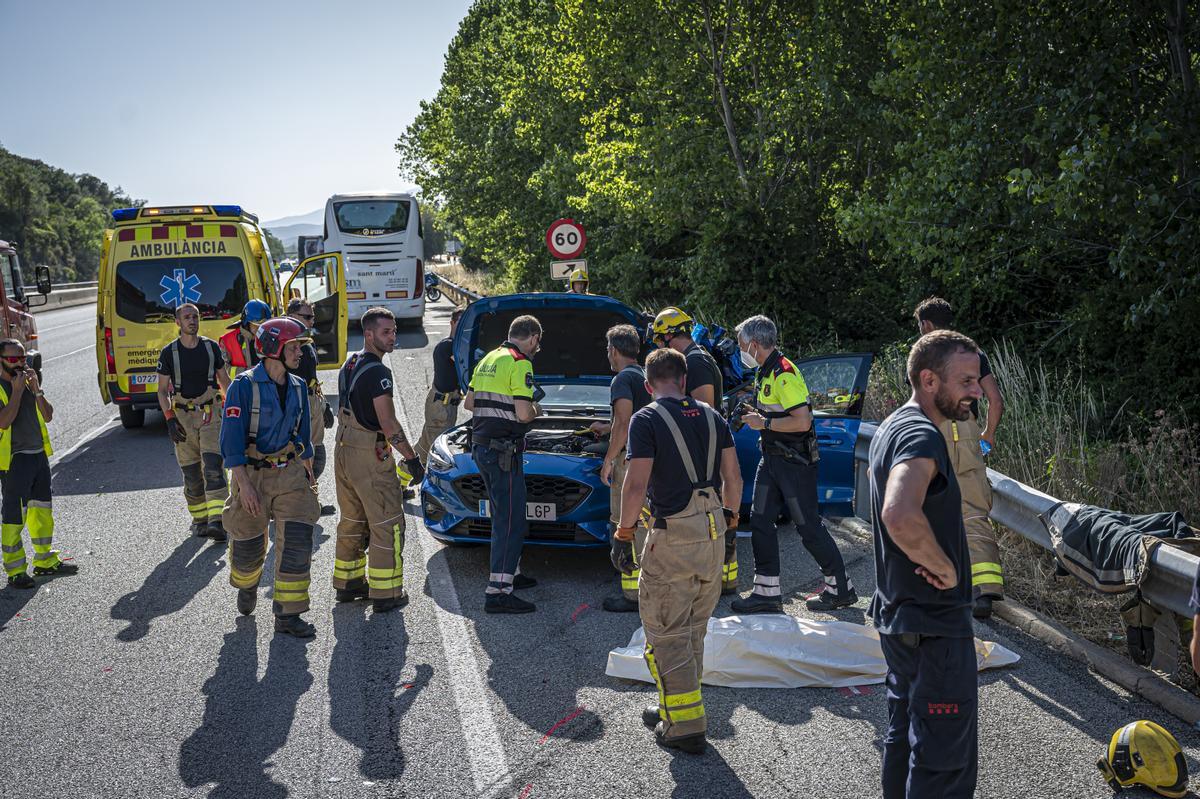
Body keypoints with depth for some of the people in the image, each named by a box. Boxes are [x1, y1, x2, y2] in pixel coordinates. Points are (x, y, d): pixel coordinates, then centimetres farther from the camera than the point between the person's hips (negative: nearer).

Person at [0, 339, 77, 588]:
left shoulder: (28, 381, 11)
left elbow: (48, 416, 6)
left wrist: (36, 390, -6)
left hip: (39, 455, 7)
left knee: (42, 510, 16)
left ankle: (45, 561, 29)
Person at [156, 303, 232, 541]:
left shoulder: (211, 347, 4)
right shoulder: (169, 353, -1)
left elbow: (224, 380, 15)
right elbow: (162, 390, 2)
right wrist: (170, 420, -9)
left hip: (211, 414, 0)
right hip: (183, 416, 0)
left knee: (213, 467, -14)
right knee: (191, 474, 5)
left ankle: (216, 521, -20)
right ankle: (199, 519, 21)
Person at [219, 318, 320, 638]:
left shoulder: (297, 387, 5)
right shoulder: (244, 386, -13)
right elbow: (232, 438, -15)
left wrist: (308, 472, 15)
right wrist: (244, 483, -20)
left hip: (290, 473, 4)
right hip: (253, 474, -4)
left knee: (297, 542, -7)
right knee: (248, 543, 12)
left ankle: (288, 614, 2)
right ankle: (247, 586, 45)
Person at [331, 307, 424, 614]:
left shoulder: (348, 365, 12)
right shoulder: (377, 371, -17)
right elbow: (388, 423, -20)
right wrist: (411, 459, -14)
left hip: (343, 449, 9)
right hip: (370, 454, -9)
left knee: (352, 521, 18)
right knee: (387, 523, -2)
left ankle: (347, 583, 26)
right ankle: (385, 593, 0)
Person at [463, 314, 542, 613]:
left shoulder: (488, 359, 15)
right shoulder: (520, 364, -14)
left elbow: (469, 403, 20)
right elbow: (523, 414, -20)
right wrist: (534, 411, 1)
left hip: (480, 446, 10)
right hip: (504, 450, -9)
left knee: (502, 515, 22)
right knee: (511, 521, -7)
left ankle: (511, 573, 33)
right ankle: (498, 593, -9)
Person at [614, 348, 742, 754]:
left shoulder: (647, 420, -9)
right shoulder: (711, 417, 9)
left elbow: (636, 485, -15)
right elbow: (733, 476, 10)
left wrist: (623, 534, -7)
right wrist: (730, 517, 22)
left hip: (673, 537, -6)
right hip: (713, 532, 7)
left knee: (666, 632, 2)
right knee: (693, 629, 18)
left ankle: (685, 724, 3)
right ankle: (674, 706, 30)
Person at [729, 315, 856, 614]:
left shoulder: (784, 373, -20)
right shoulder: (765, 372, 12)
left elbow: (802, 421, -26)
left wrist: (764, 423, -18)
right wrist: (755, 416, 8)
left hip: (795, 461, -10)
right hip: (772, 458, 10)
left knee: (808, 526, -2)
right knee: (760, 520, 6)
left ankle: (840, 588, 13)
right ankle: (767, 592, 11)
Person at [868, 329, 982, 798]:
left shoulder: (891, 428, 11)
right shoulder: (923, 436, -21)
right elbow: (901, 516, -41)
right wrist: (945, 566, -25)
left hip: (896, 615, 10)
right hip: (935, 626, -10)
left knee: (904, 736, 21)